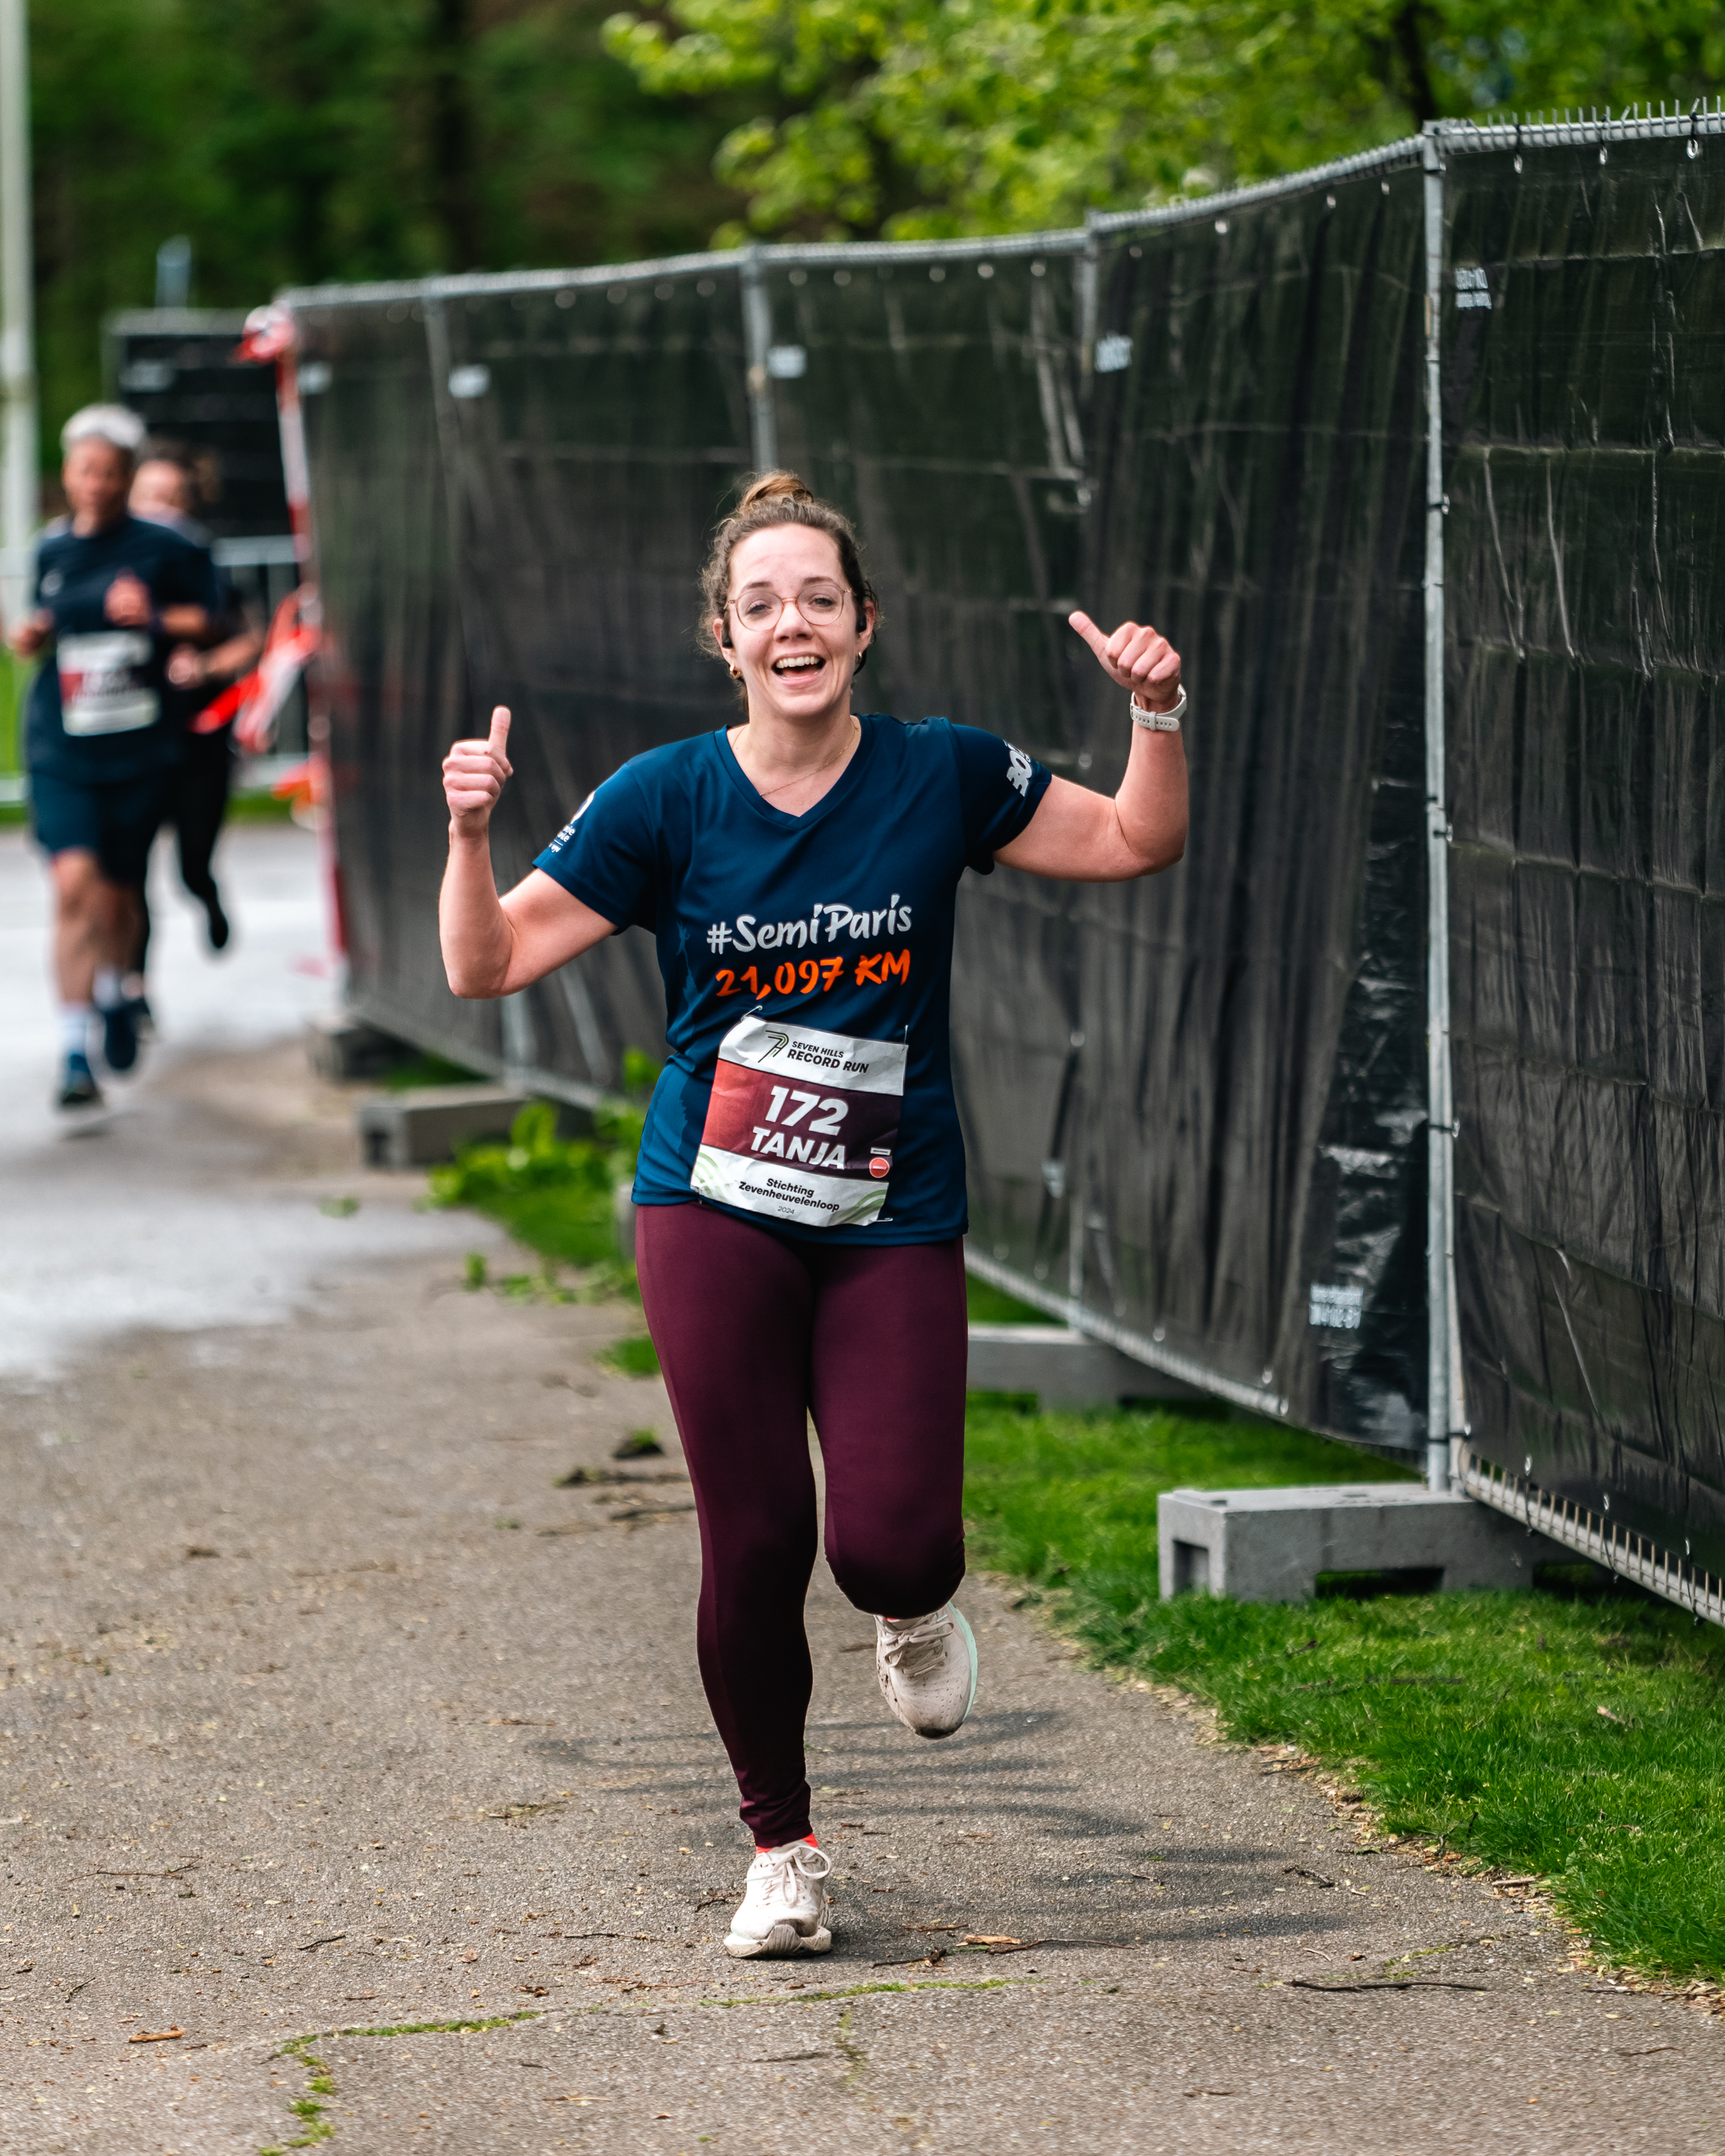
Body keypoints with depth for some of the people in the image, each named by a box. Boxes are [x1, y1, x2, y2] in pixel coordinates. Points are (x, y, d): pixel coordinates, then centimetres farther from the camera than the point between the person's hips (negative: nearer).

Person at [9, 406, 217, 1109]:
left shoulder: (162, 550, -2)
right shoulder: (51, 550, 7)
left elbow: (211, 620, 4)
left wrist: (158, 620, -13)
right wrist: (30, 636, 1)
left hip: (138, 751, -1)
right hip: (61, 752, 1)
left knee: (119, 894, 10)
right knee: (74, 883, -17)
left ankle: (117, 991, 45)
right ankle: (74, 1051, -16)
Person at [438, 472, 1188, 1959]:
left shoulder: (942, 776, 0)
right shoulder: (667, 802, -3)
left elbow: (1138, 844, 9)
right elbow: (489, 965, -2)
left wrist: (1157, 715, -8)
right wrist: (471, 835, -19)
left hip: (892, 1224, 1)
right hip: (716, 1216, 0)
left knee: (892, 1542, -13)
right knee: (755, 1540, -5)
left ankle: (914, 1616, 27)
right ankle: (781, 1848, 16)